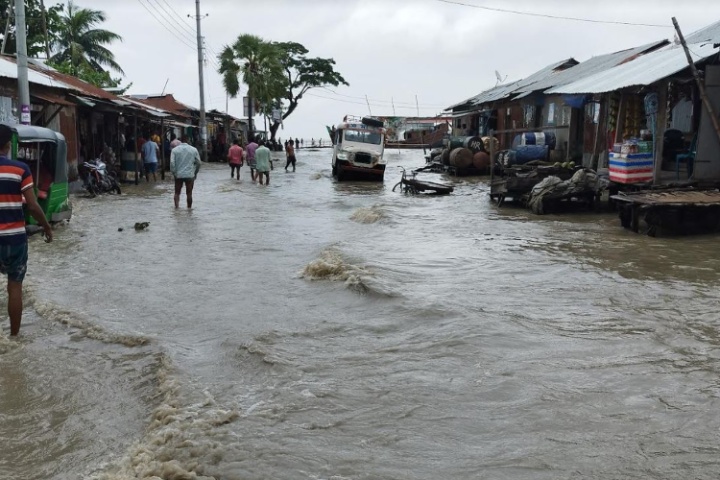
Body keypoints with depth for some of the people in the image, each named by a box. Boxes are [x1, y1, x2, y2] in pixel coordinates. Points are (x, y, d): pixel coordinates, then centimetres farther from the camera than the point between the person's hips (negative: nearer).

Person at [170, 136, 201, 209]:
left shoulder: (175, 150, -3)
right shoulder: (194, 149, -1)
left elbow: (172, 163, -9)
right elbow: (199, 163, 3)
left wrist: (174, 173, 2)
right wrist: (195, 173, 14)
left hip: (178, 175, 0)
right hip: (190, 175, 0)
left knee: (177, 192, 11)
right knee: (189, 193, 8)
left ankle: (176, 206, -3)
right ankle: (189, 208, 13)